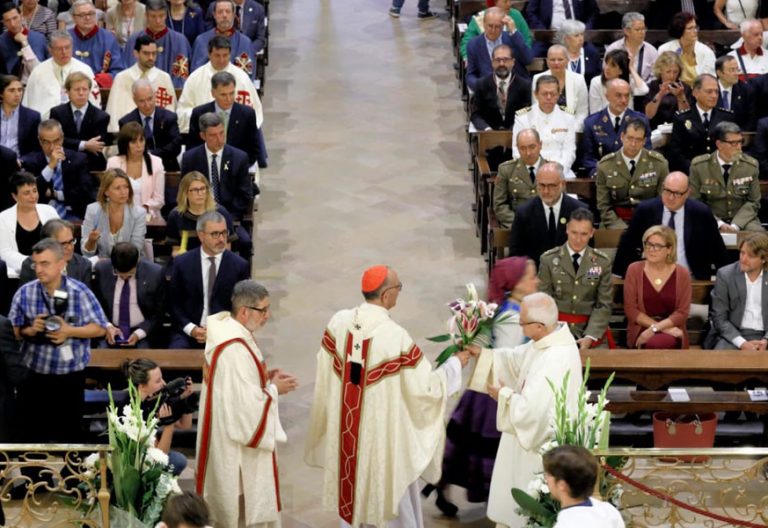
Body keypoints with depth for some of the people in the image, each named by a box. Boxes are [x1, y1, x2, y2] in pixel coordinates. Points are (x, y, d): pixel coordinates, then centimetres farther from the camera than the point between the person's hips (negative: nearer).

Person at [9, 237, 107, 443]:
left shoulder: (79, 292, -10)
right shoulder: (24, 293, -5)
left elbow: (99, 328, -6)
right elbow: (12, 332, 1)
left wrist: (70, 331, -21)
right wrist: (30, 330, -20)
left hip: (70, 375, -1)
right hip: (33, 374, 1)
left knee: (69, 433, 9)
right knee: (33, 433, 9)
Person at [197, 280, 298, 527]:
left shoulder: (227, 327, 3)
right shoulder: (235, 348, -28)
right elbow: (246, 402, -26)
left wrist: (265, 376, 5)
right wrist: (274, 389, -11)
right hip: (237, 438, -10)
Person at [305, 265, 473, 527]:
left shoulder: (339, 321, -8)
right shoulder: (395, 336, -24)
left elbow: (325, 373, 3)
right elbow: (425, 387, -18)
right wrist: (455, 363, -3)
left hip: (345, 429, 5)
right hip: (383, 432, -5)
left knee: (351, 493, 19)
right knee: (394, 498, 11)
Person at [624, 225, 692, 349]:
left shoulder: (682, 274, 2)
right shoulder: (634, 270, 3)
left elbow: (682, 312, -1)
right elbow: (630, 309, -2)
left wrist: (655, 328, -16)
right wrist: (663, 328, -12)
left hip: (671, 331, 0)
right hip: (641, 331, 0)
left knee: (657, 344, -35)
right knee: (650, 345, -35)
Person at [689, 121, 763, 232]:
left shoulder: (751, 165, 2)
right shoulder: (699, 166, -2)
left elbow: (753, 202, 5)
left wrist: (735, 225, -12)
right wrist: (719, 224, -14)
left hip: (742, 220, 2)